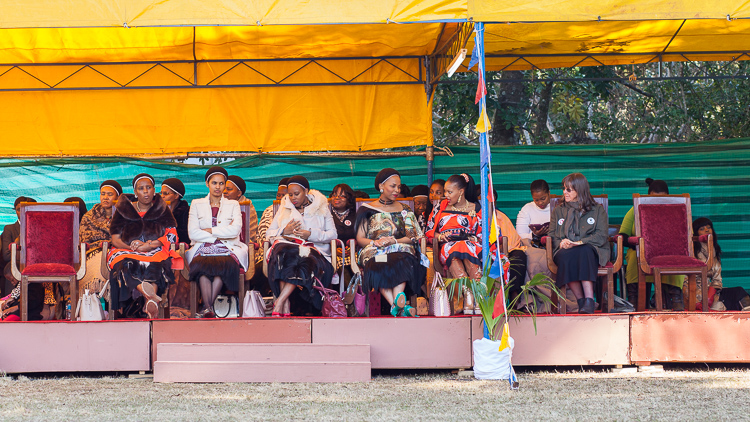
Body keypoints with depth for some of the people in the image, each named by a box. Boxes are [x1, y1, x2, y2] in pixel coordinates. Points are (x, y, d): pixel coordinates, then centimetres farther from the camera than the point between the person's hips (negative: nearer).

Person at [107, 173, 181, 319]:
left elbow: (172, 236, 5)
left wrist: (149, 245, -11)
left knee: (156, 264, -39)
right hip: (127, 252, 0)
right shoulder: (123, 209, 15)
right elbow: (115, 240, 9)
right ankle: (150, 295, -66)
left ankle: (149, 300, -63)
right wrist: (133, 246, -12)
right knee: (125, 264, -39)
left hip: (155, 252, 0)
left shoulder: (162, 209, 16)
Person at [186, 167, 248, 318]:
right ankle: (208, 308, -39)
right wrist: (218, 236, -3)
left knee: (225, 265, -36)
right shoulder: (197, 204, 17)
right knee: (203, 265, -36)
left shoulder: (233, 205, 17)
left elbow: (235, 229, -3)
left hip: (228, 249, 0)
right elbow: (193, 233, 3)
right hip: (203, 248, 0)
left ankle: (207, 307, -32)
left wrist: (209, 231, -3)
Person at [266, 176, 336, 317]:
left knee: (305, 259, -39)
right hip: (287, 245, 1)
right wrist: (284, 231, -3)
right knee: (283, 254, -37)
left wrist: (311, 234, -9)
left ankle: (279, 302, -42)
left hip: (313, 248, -1)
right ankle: (285, 306, -42)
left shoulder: (321, 208, 16)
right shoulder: (284, 208, 23)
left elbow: (332, 234, 6)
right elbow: (269, 233, 18)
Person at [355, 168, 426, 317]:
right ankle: (399, 306, -56)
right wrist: (376, 242, -11)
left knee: (401, 264, -38)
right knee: (378, 266, -39)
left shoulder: (404, 210, 21)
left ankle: (397, 304, -58)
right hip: (374, 252, -1)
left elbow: (412, 237, 12)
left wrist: (394, 241, -9)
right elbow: (360, 239, 11)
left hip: (400, 250, 1)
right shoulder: (368, 209, 16)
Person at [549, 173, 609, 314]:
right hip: (564, 250, 2)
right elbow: (552, 236, 15)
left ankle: (589, 300, -46)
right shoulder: (558, 210, 22)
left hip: (590, 250, -2)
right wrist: (561, 243, -9)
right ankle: (581, 301, -36)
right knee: (564, 255, -36)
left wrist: (579, 243, -13)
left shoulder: (597, 210, 13)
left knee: (584, 251, -39)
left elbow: (601, 236, 1)